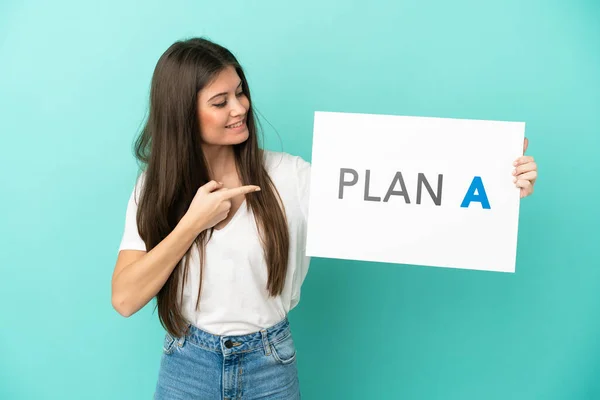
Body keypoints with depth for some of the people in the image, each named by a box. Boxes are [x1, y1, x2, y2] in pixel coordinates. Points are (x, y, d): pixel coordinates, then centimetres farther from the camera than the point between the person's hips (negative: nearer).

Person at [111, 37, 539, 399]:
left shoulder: (287, 176, -11)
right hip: (188, 365, 1)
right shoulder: (157, 187, -7)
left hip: (270, 364, 0)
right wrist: (193, 222, -20)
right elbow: (125, 299, -12)